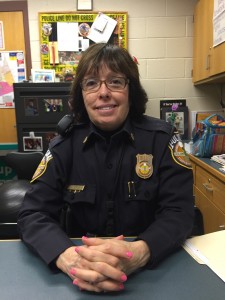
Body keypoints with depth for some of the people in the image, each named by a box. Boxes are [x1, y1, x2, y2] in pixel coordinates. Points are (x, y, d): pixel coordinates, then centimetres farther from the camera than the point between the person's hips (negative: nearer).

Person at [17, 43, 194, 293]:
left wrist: (139, 253, -29)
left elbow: (179, 212, -10)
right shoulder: (64, 145, -4)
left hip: (155, 268, 0)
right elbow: (33, 213, -8)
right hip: (84, 271, 1)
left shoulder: (161, 138, -6)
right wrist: (68, 257, -28)